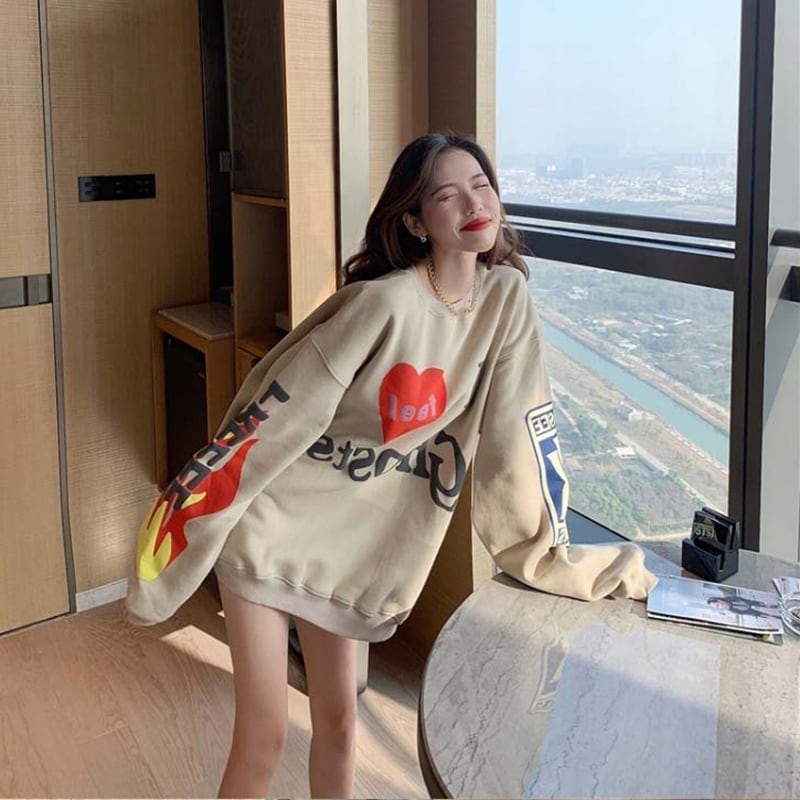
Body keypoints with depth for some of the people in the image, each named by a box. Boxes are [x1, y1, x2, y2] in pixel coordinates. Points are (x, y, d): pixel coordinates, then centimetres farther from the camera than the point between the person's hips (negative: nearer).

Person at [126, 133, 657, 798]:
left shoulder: (507, 296, -7)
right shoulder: (385, 302, -25)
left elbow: (517, 436, -2)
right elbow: (274, 415, -21)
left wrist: (549, 557, 0)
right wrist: (184, 525, -18)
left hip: (353, 544, 5)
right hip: (274, 527, -5)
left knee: (338, 720, 15)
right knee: (263, 741, 2)